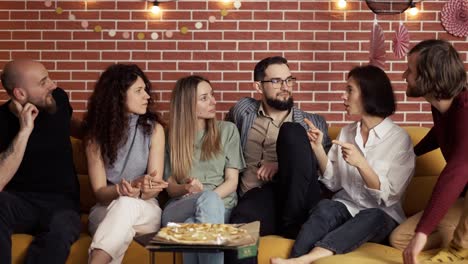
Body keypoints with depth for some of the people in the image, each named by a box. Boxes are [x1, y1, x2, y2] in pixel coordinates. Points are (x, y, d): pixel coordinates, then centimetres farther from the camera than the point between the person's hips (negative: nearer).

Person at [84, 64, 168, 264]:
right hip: (107, 208, 0)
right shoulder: (97, 133, 0)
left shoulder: (153, 128, 0)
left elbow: (154, 185, -4)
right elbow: (99, 191, -4)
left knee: (127, 205, -37)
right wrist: (121, 190, -27)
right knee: (123, 202, -37)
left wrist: (144, 189, -29)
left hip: (146, 210, 0)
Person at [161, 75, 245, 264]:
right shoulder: (173, 137, 15)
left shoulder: (227, 130, 14)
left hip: (220, 205, 0)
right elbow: (170, 186, 11)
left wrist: (206, 200, -14)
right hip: (178, 209, 0)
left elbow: (232, 181, 5)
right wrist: (185, 189, -14)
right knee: (208, 198, -37)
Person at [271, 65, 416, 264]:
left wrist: (361, 164, -23)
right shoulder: (346, 132, 11)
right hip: (346, 207, 4)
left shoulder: (399, 139, -4)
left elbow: (389, 197, -10)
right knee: (324, 208, -30)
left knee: (371, 218, -37)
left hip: (381, 216, -3)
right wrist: (318, 148, -4)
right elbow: (334, 183, 10)